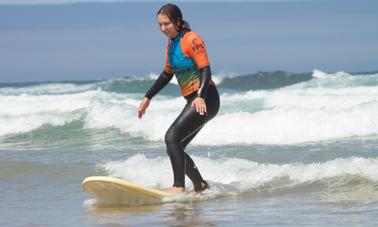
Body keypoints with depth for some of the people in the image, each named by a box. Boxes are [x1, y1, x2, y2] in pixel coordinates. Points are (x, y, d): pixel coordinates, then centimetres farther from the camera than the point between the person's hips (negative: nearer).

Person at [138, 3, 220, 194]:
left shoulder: (192, 40, -11)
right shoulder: (171, 44, 14)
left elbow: (206, 70, -18)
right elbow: (167, 74, 26)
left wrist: (200, 97, -32)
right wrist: (148, 97, 26)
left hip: (205, 100, -9)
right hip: (193, 101, 9)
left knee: (172, 137, -22)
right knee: (174, 148, 7)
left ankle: (178, 187, -26)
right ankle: (201, 187, 15)